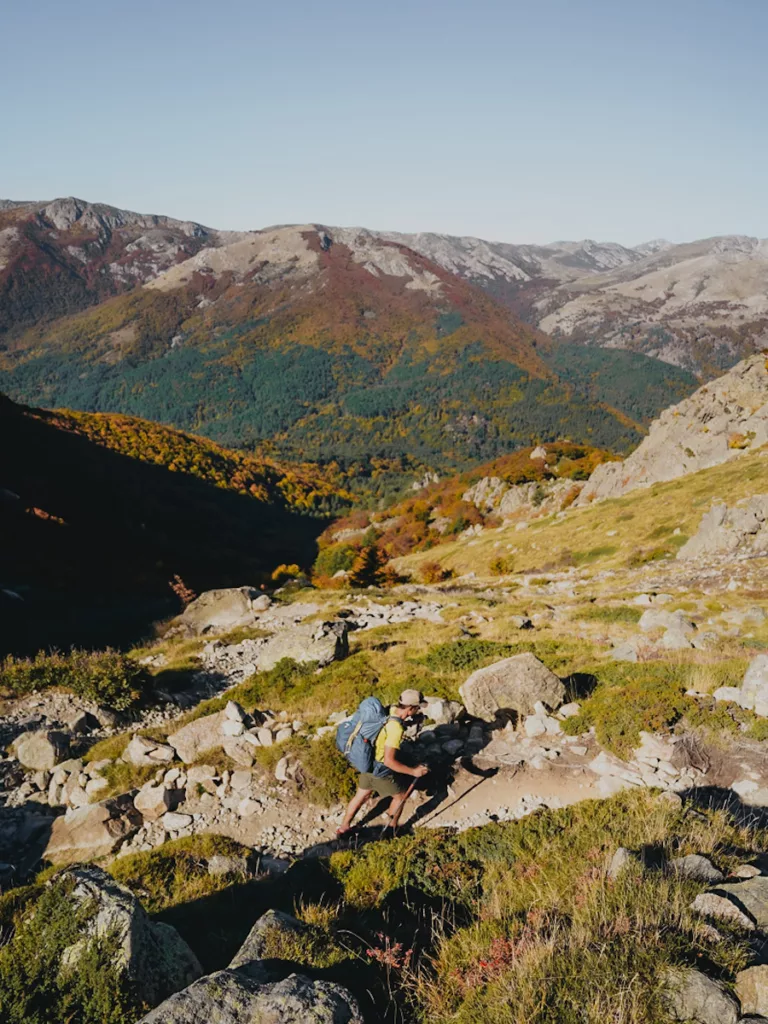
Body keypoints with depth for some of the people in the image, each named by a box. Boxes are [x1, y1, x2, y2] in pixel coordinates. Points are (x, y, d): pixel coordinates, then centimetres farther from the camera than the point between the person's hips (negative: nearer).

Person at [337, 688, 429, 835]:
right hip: (380, 770, -8)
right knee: (400, 796, 17)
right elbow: (389, 761, -32)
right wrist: (413, 771, -26)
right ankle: (392, 828, 36)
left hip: (368, 762, 8)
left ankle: (344, 827, 40)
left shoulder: (391, 710, -11)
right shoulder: (396, 729, -34)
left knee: (362, 795, 26)